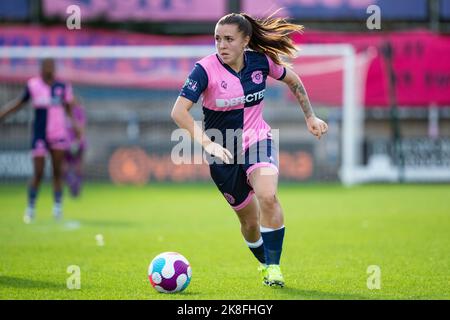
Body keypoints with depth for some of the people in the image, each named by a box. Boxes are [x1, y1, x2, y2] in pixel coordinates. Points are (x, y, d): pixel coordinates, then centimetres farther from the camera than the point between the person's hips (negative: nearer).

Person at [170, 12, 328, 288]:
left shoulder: (260, 61, -8)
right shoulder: (206, 69, -18)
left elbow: (293, 80, 13)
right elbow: (179, 112, -26)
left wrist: (310, 116, 14)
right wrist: (208, 143, -36)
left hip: (258, 141, 1)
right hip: (223, 152, -1)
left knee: (267, 196, -29)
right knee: (249, 219, 8)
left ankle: (273, 266, -15)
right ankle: (265, 263, 39)